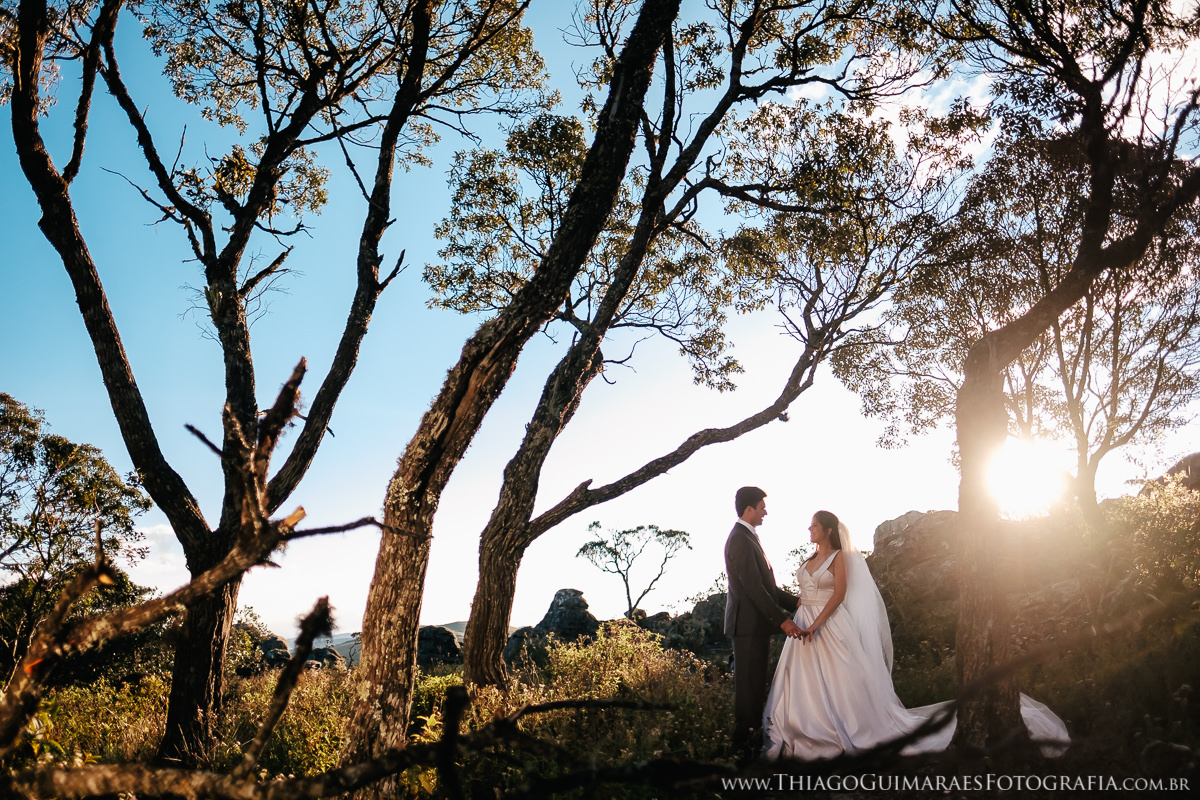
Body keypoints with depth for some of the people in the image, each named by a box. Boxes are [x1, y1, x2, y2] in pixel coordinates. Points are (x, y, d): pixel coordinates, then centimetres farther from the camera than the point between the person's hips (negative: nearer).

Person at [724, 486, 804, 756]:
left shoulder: (748, 537, 17)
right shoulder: (741, 540, -17)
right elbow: (753, 587, -22)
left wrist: (794, 601, 14)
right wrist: (782, 619, -22)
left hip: (755, 623, 10)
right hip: (749, 623, -10)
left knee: (754, 682, 16)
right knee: (748, 682, -2)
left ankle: (751, 733, 25)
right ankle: (744, 742, 7)